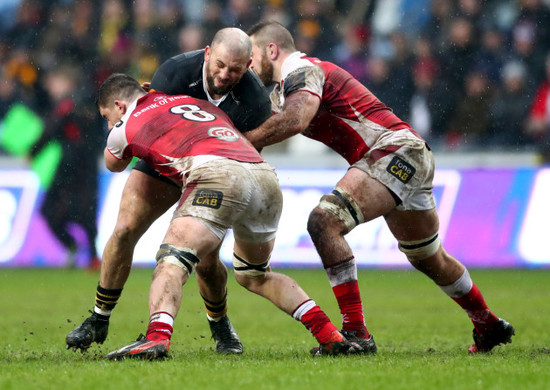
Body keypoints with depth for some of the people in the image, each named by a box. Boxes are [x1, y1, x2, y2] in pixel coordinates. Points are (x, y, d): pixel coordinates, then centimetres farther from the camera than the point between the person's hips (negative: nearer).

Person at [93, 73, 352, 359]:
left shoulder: (128, 126, 19)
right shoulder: (193, 101, 33)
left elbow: (113, 164, 42)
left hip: (218, 176, -6)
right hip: (266, 176, 6)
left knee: (171, 265, -12)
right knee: (254, 276, 25)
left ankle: (157, 337, -39)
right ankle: (328, 334, 15)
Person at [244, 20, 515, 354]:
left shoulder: (300, 72, -10)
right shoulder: (279, 91, 21)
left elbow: (295, 120, -29)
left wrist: (242, 141, -24)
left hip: (395, 149, -11)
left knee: (325, 221, -23)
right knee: (430, 260, 24)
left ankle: (356, 332, -26)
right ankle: (489, 326, 42)